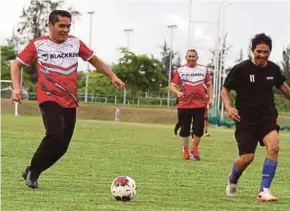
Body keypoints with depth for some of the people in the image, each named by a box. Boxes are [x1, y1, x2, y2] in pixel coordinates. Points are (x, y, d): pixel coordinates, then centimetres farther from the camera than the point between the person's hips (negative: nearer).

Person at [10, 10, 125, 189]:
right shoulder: (38, 45, -1)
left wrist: (113, 76, 10)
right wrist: (17, 87, -6)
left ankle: (33, 173, 18)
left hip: (70, 102, 5)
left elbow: (94, 60, 20)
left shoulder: (75, 43, 7)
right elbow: (17, 65, 9)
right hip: (49, 99, -5)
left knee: (63, 146, 2)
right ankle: (32, 171, -10)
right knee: (55, 135, -26)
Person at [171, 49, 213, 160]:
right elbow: (173, 86, 3)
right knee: (185, 129, 5)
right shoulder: (180, 70, 4)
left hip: (200, 104, 1)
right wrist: (178, 92, -18)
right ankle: (185, 151, 17)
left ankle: (195, 148, 20)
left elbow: (209, 85, 15)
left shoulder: (204, 70, 9)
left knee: (199, 129, -2)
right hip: (184, 104, -1)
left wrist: (210, 98, 3)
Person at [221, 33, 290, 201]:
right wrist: (229, 107, -18)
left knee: (274, 147, -23)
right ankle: (233, 179, 29)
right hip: (246, 118, -3)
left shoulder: (273, 69, 1)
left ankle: (264, 191, -16)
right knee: (247, 157, -8)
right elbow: (225, 89, -2)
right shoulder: (241, 69, -11)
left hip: (268, 116, 3)